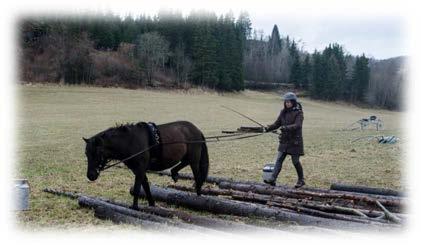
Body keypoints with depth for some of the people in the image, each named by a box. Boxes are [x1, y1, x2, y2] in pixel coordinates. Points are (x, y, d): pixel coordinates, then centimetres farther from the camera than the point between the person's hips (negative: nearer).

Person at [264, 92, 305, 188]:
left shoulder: (298, 113, -10)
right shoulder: (283, 112, 8)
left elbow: (297, 125, -23)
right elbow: (277, 123, 9)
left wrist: (286, 128, -37)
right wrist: (269, 128, -9)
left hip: (295, 141, -5)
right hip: (284, 141, 6)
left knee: (295, 161, 3)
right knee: (279, 160, -1)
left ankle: (301, 180, 20)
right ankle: (272, 179, -4)